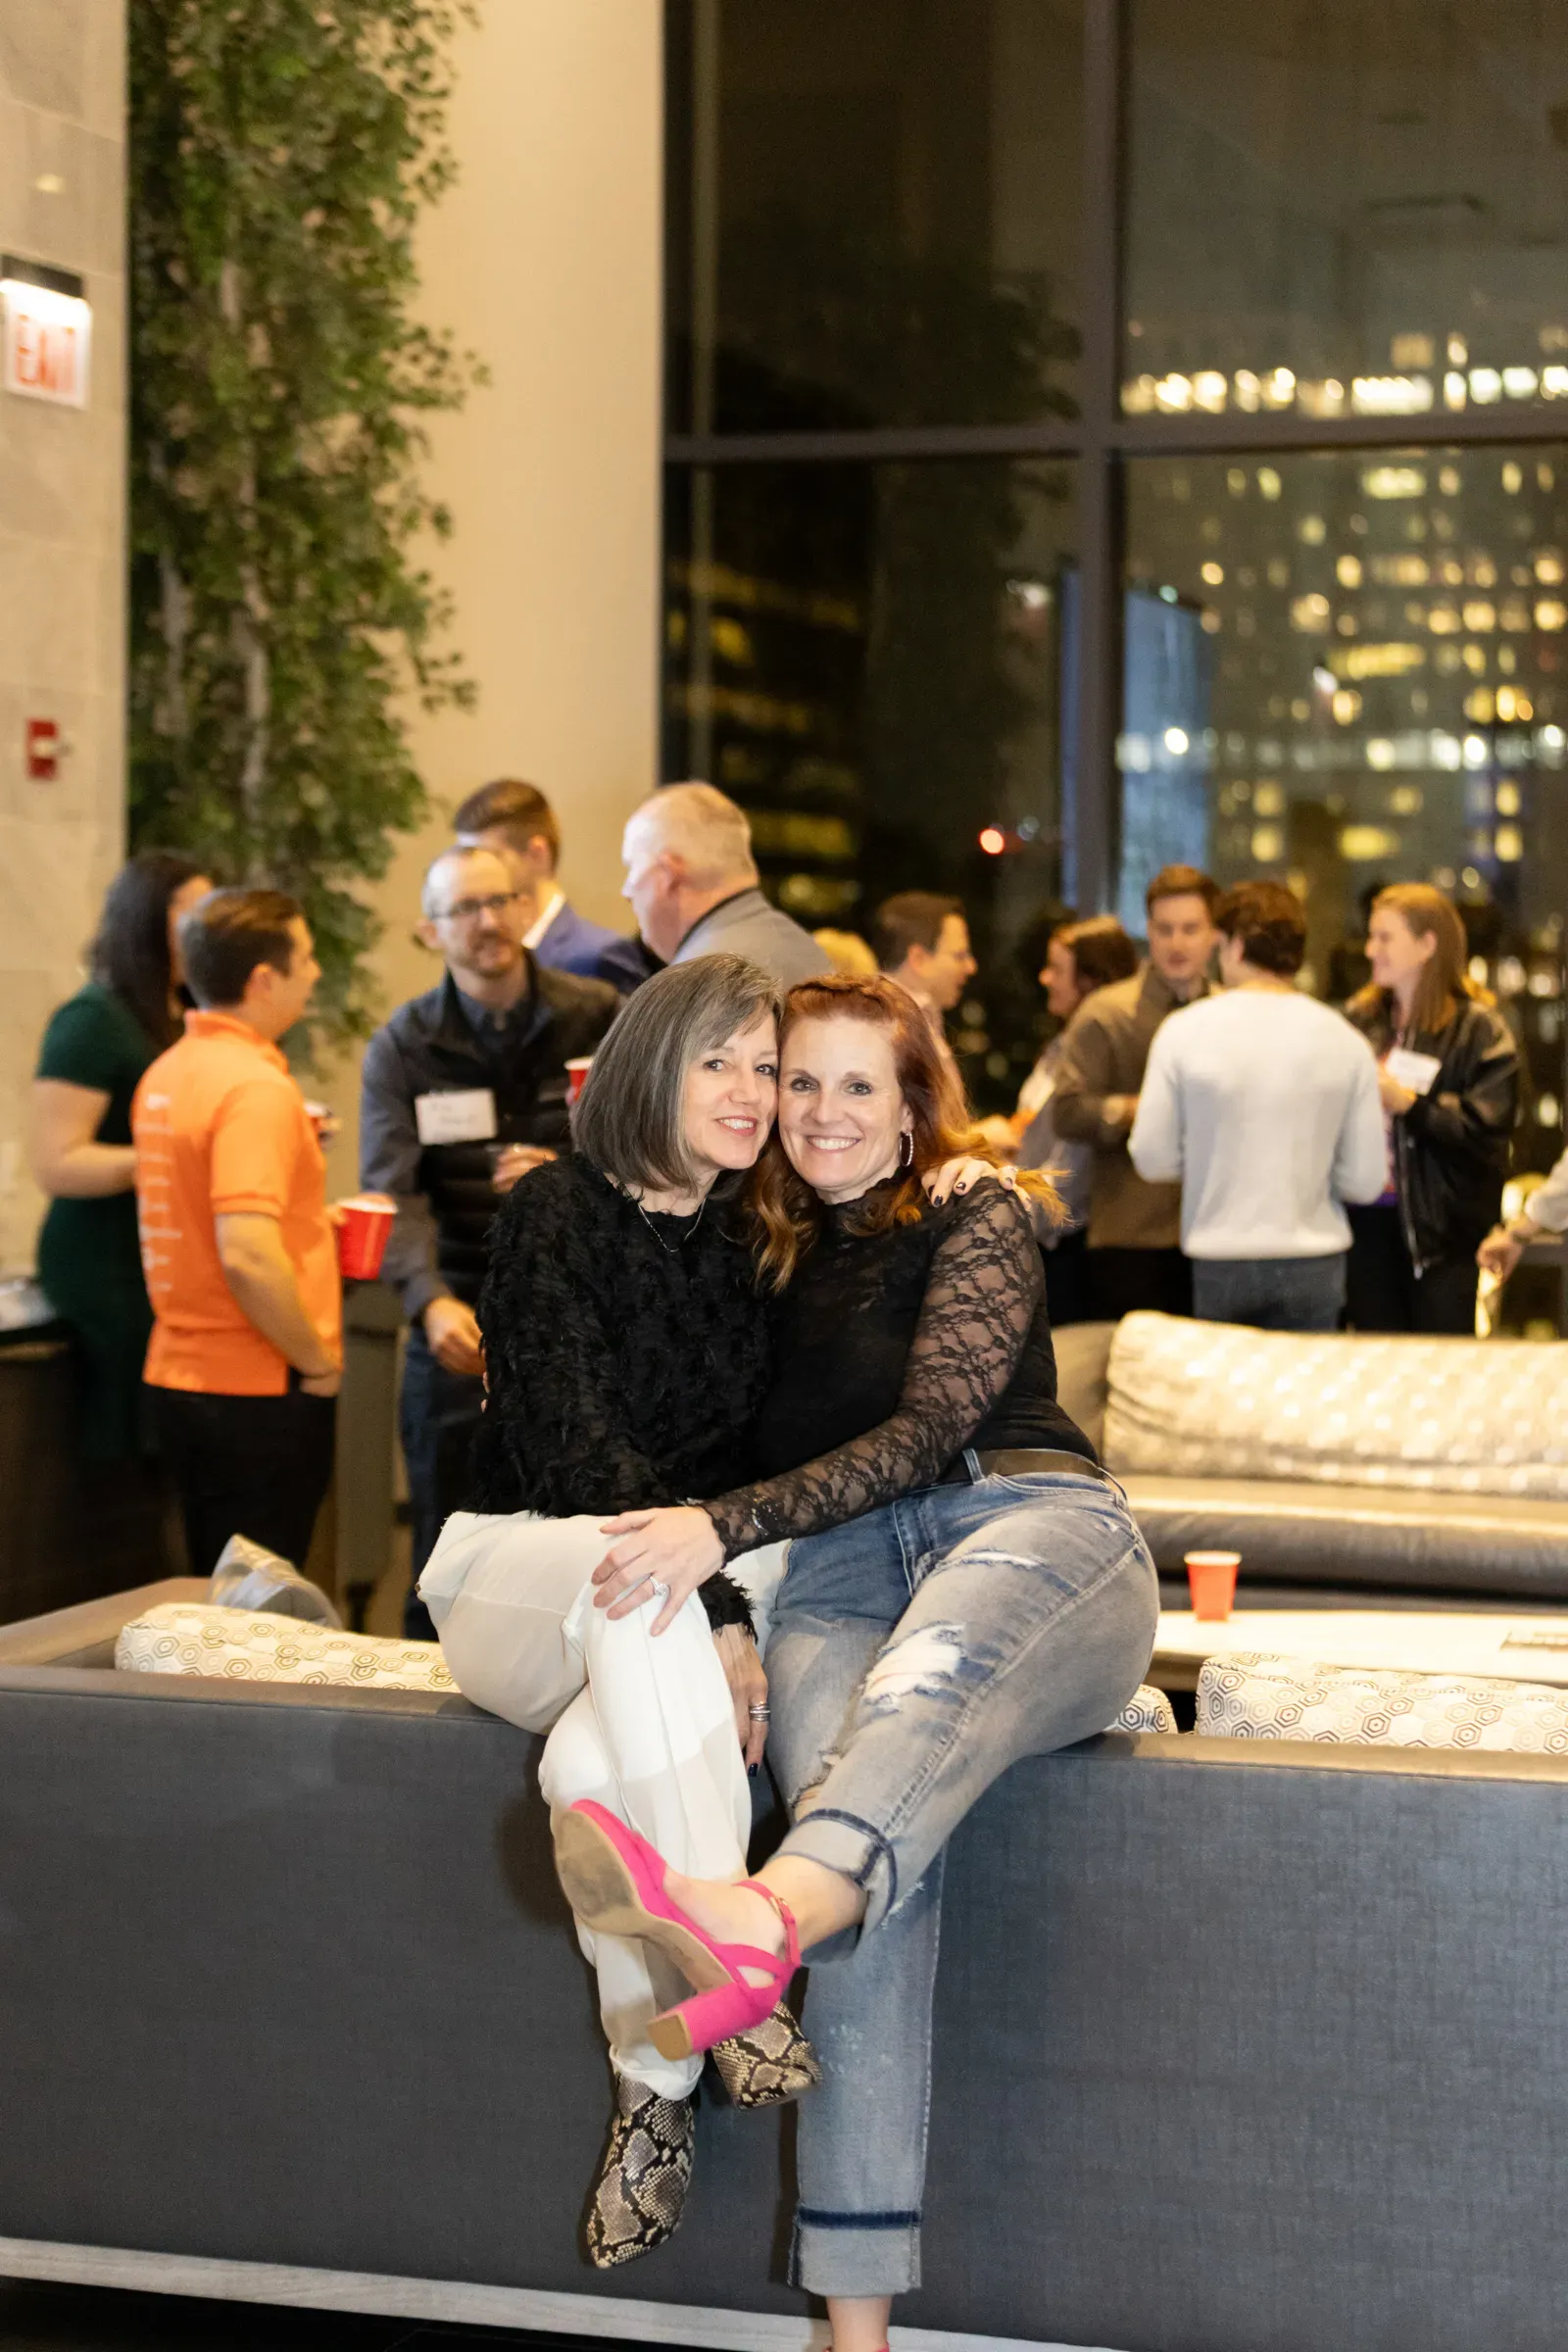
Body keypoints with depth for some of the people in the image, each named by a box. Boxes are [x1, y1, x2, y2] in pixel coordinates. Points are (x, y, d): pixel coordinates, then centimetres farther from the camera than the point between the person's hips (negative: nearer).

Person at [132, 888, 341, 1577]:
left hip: (177, 1378, 9)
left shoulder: (165, 1074, 9)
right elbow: (248, 1257, -28)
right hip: (256, 1392, -9)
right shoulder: (256, 1088, -19)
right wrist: (318, 1363, -16)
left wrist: (307, 1220, 22)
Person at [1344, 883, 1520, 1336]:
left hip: (1442, 1229, -5)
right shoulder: (1361, 1018, 10)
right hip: (1369, 1220, 5)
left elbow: (1485, 1124, -15)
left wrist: (1407, 1103, -18)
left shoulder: (1478, 1028, -6)